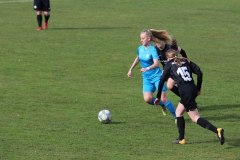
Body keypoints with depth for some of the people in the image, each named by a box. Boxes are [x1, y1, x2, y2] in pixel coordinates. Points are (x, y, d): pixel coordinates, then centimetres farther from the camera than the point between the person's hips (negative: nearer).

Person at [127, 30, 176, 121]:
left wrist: (147, 68, -46)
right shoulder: (140, 49, 4)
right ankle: (162, 104, 16)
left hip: (157, 76, -5)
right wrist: (130, 70, 29)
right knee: (147, 99, -15)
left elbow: (156, 64, -30)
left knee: (163, 98, -11)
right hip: (146, 78, 5)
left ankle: (176, 116, 4)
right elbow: (137, 59, 26)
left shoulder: (152, 50, -16)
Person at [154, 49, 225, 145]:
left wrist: (158, 97, 12)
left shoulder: (169, 64, 8)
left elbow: (162, 80, 4)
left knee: (195, 118, -6)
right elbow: (199, 73, 9)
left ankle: (217, 131, -24)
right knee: (178, 112, 24)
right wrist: (198, 89, 16)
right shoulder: (186, 61, 19)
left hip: (185, 92, -6)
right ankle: (181, 139, 25)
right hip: (193, 89, 7)